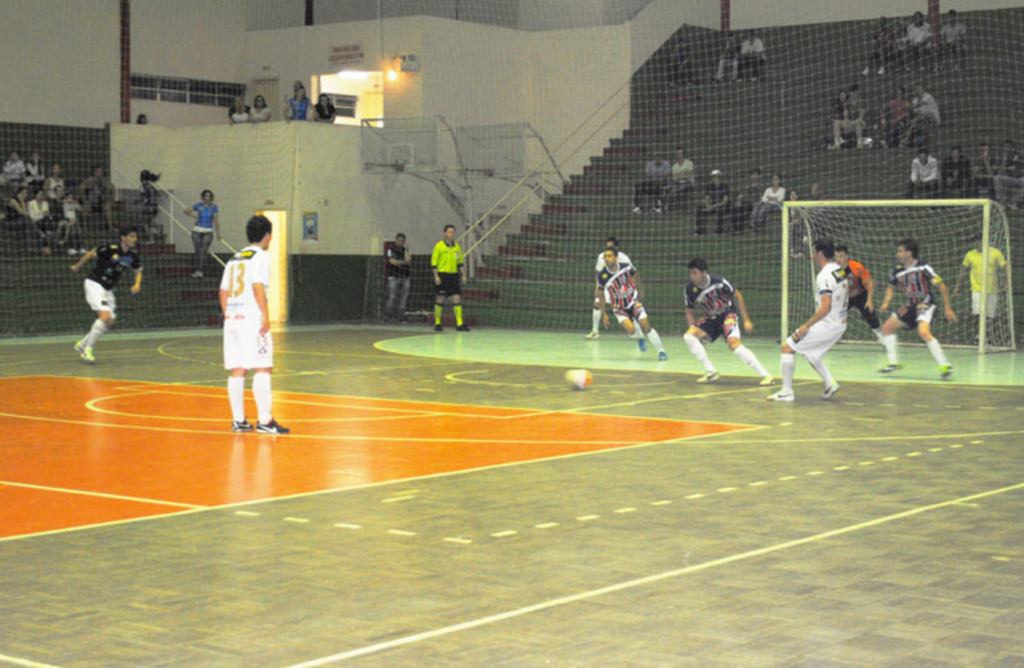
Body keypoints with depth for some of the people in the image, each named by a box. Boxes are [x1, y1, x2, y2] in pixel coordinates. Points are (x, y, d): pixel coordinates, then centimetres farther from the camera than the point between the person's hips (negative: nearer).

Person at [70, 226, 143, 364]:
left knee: (110, 322, 4)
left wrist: (137, 284, -5)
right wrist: (77, 266, 8)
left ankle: (81, 344, 22)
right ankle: (88, 349, -12)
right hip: (94, 284, -7)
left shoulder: (133, 255, -1)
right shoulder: (110, 249, -20)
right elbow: (91, 254, -5)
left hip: (108, 289, 7)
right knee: (105, 316, -23)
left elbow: (138, 271, 15)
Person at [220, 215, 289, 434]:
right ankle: (264, 420, -11)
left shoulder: (235, 258, 18)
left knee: (237, 370, 8)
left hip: (233, 319, 8)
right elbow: (258, 286, -16)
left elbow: (223, 291, 16)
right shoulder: (260, 256, -4)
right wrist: (265, 315, -16)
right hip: (252, 319, -8)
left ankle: (238, 420, 10)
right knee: (262, 369, -7)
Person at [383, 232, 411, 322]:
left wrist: (406, 250, -9)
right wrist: (404, 262, -7)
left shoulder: (406, 250, 13)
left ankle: (401, 318, 4)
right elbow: (392, 261, -10)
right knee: (392, 298, -11)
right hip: (394, 277, -4)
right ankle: (387, 317, -7)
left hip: (405, 277, 4)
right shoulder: (391, 249, 2)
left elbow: (408, 260, -3)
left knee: (403, 298, 0)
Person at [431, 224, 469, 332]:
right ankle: (437, 323, 12)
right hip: (442, 275, -4)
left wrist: (463, 275, 11)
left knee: (457, 298, -3)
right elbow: (434, 261, -5)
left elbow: (460, 261, 18)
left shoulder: (457, 246, 12)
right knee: (441, 299, 0)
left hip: (454, 275, 4)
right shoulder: (439, 246, -4)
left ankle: (459, 324, -5)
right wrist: (436, 275, -12)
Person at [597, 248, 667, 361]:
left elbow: (635, 280, 7)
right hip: (619, 308, 0)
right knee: (630, 329, -21)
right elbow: (602, 295, -1)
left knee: (646, 327, -12)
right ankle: (640, 338, 15)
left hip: (633, 302, 0)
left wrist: (638, 294, 17)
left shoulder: (627, 268, -16)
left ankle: (661, 350, 3)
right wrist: (604, 314, 0)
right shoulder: (602, 276, -16)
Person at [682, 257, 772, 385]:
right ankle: (711, 372, -9)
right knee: (688, 336, -17)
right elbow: (689, 312, 3)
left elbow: (737, 296, -7)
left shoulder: (718, 281, -23)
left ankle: (765, 375, -26)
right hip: (711, 318, 5)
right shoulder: (690, 288, -12)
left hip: (727, 314, -5)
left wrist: (746, 320, -6)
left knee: (733, 343, -29)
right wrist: (692, 326, -15)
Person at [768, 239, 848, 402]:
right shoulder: (840, 272, 8)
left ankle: (787, 391, -3)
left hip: (826, 325, -9)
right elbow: (845, 296, 21)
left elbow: (825, 307, -26)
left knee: (787, 346, -3)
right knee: (809, 352, 27)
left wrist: (806, 326, -20)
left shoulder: (824, 276, -20)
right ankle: (830, 383, 16)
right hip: (840, 325, 9)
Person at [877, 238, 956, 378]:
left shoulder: (923, 268, -18)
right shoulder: (897, 270, 1)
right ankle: (894, 363, 20)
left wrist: (948, 308, -16)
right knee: (887, 327, 10)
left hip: (926, 304, -8)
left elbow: (941, 286, -14)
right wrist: (886, 303, 0)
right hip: (910, 306, 8)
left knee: (923, 332, -31)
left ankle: (944, 365, -27)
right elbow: (891, 287, 19)